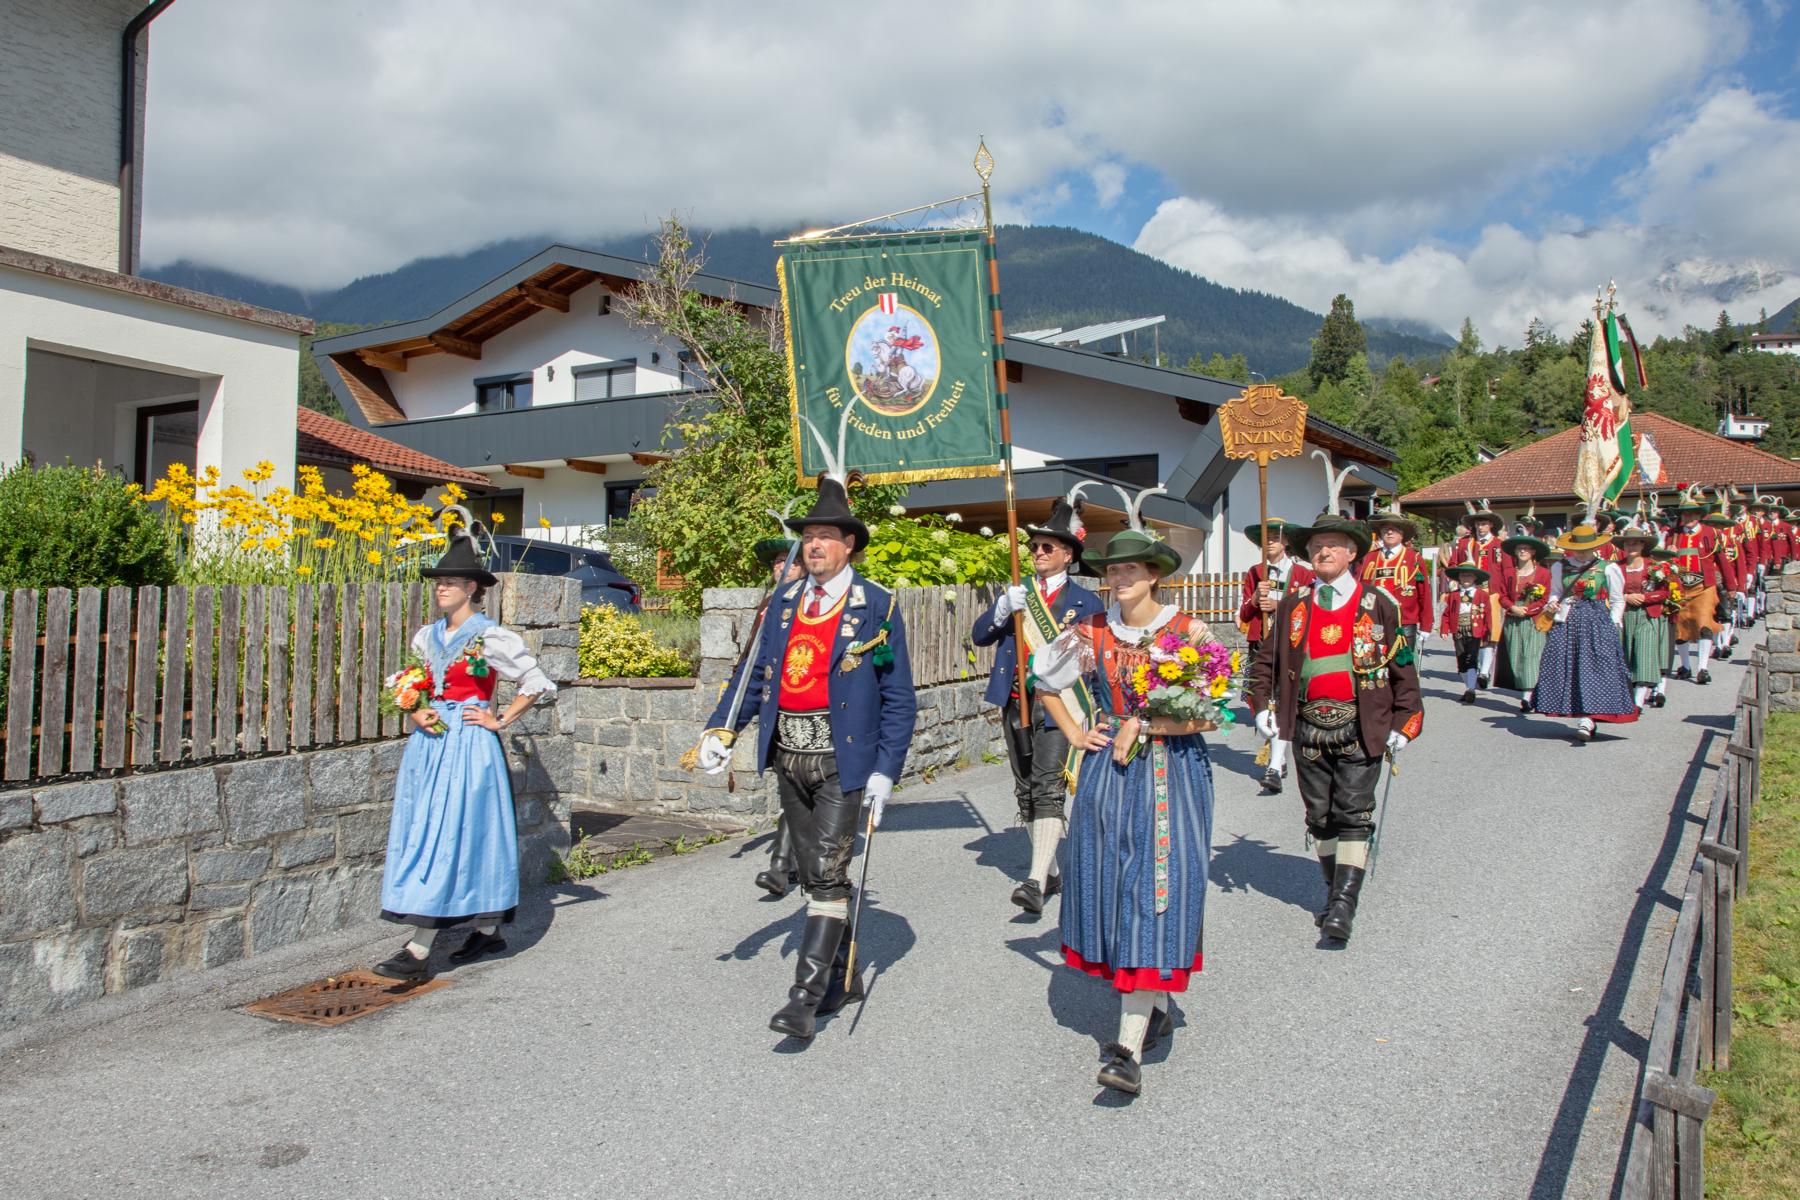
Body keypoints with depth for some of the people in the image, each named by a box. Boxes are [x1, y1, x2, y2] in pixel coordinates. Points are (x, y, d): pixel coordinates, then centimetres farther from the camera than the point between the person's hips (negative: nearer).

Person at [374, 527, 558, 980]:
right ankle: (488, 931, 19)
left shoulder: (491, 637, -7)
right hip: (429, 744, 8)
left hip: (469, 746, -8)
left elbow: (537, 683, -5)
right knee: (424, 835, 9)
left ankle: (419, 951, -8)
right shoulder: (426, 637, 12)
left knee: (447, 836, -9)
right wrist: (415, 713, 4)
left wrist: (501, 720, -7)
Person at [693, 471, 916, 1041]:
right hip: (789, 757, 6)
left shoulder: (877, 606, -5)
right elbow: (754, 671, 10)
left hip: (841, 758, -6)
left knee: (828, 873, -8)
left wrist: (885, 771, -12)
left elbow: (898, 697, -6)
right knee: (813, 875, 15)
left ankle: (805, 998, -4)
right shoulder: (786, 600, 10)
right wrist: (722, 729, -5)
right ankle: (841, 973, 31)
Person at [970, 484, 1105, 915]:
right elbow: (979, 636, 4)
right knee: (1025, 793, 12)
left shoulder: (1086, 602, 1)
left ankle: (1036, 882, -20)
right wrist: (1002, 608, -14)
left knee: (1048, 791, -15)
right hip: (1015, 706, 6)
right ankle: (1050, 871, 25)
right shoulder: (1017, 593, 14)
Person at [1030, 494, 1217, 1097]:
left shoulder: (1188, 631, -5)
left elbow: (1204, 715, -8)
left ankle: (1129, 1048, -9)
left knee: (1155, 895, -8)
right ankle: (1154, 1009, 30)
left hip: (1171, 775, -3)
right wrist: (1075, 733, 8)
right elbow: (1045, 682, 17)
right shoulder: (1093, 633, 3)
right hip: (1107, 774, 4)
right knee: (1110, 889, 7)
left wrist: (1142, 726, -12)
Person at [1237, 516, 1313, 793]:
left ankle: (1275, 769, -20)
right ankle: (1281, 760, 24)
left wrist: (1278, 606, -14)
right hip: (1260, 645, 4)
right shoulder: (1254, 572, 12)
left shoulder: (1303, 574, 3)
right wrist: (1255, 599, -10)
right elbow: (1243, 615, 10)